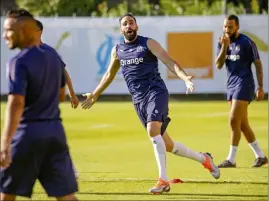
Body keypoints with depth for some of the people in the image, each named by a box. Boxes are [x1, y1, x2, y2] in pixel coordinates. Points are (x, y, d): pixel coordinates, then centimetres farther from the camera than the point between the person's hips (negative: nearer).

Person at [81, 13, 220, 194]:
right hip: (139, 100, 6)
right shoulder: (117, 50, 13)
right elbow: (109, 75, 28)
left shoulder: (148, 44, -3)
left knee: (153, 131, -29)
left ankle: (163, 180, -26)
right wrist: (95, 94, 34)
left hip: (156, 92, -6)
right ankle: (203, 159, 30)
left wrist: (185, 78, -30)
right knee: (166, 145, 8)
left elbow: (169, 61, -14)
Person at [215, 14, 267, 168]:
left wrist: (261, 87, -10)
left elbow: (258, 64, -7)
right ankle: (260, 156, 19)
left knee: (234, 121, -12)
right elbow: (219, 65, 1)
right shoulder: (223, 42, 8)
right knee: (242, 124, 10)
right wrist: (224, 47, -13)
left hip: (244, 85, -8)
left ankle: (231, 160, -7)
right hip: (231, 85, 8)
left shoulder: (246, 43, -11)